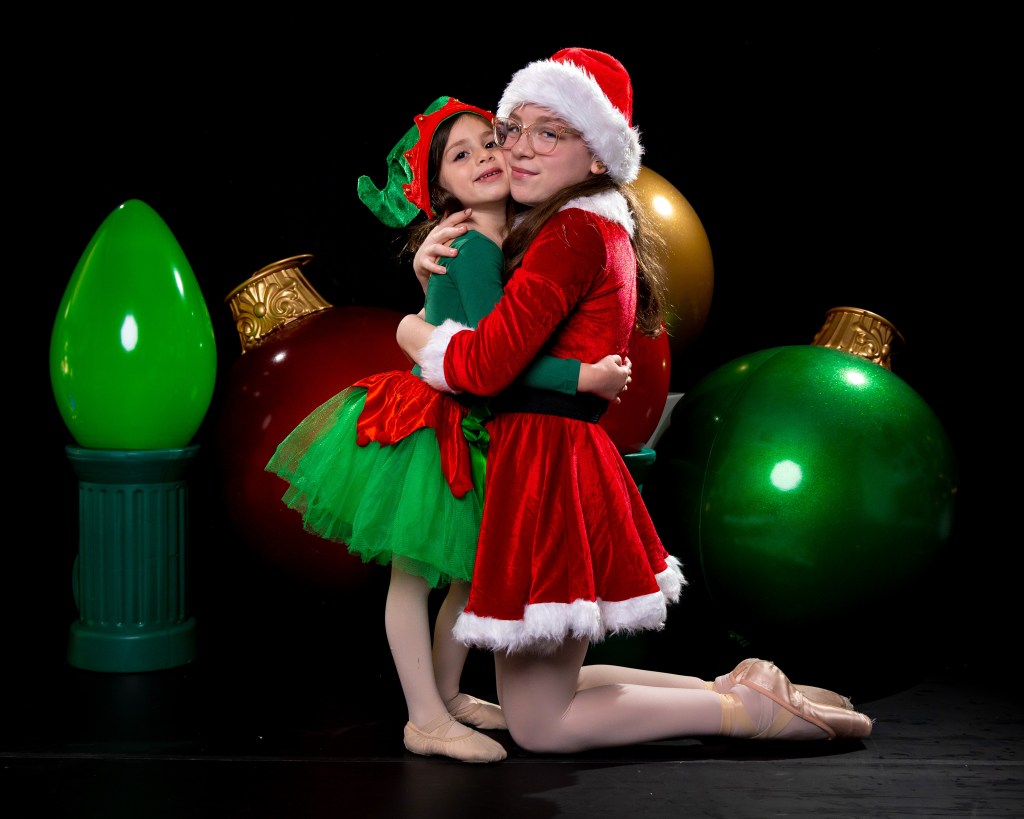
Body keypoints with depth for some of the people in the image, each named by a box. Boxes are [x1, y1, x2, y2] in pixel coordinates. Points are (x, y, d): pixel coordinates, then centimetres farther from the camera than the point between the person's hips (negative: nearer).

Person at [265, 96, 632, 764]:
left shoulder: (506, 244, 7)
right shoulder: (473, 247, -19)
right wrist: (585, 377, -24)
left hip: (469, 432, 9)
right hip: (421, 430, -9)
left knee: (472, 571, 16)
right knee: (413, 572, 4)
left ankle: (447, 692, 33)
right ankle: (426, 720, 12)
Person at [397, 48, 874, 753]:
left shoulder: (574, 231, -16)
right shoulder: (604, 227, 15)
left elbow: (487, 364, -23)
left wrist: (418, 336, -3)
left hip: (546, 467, -10)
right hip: (570, 456, 10)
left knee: (539, 724, 1)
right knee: (544, 685, 22)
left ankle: (750, 710, 4)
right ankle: (739, 688, 21)